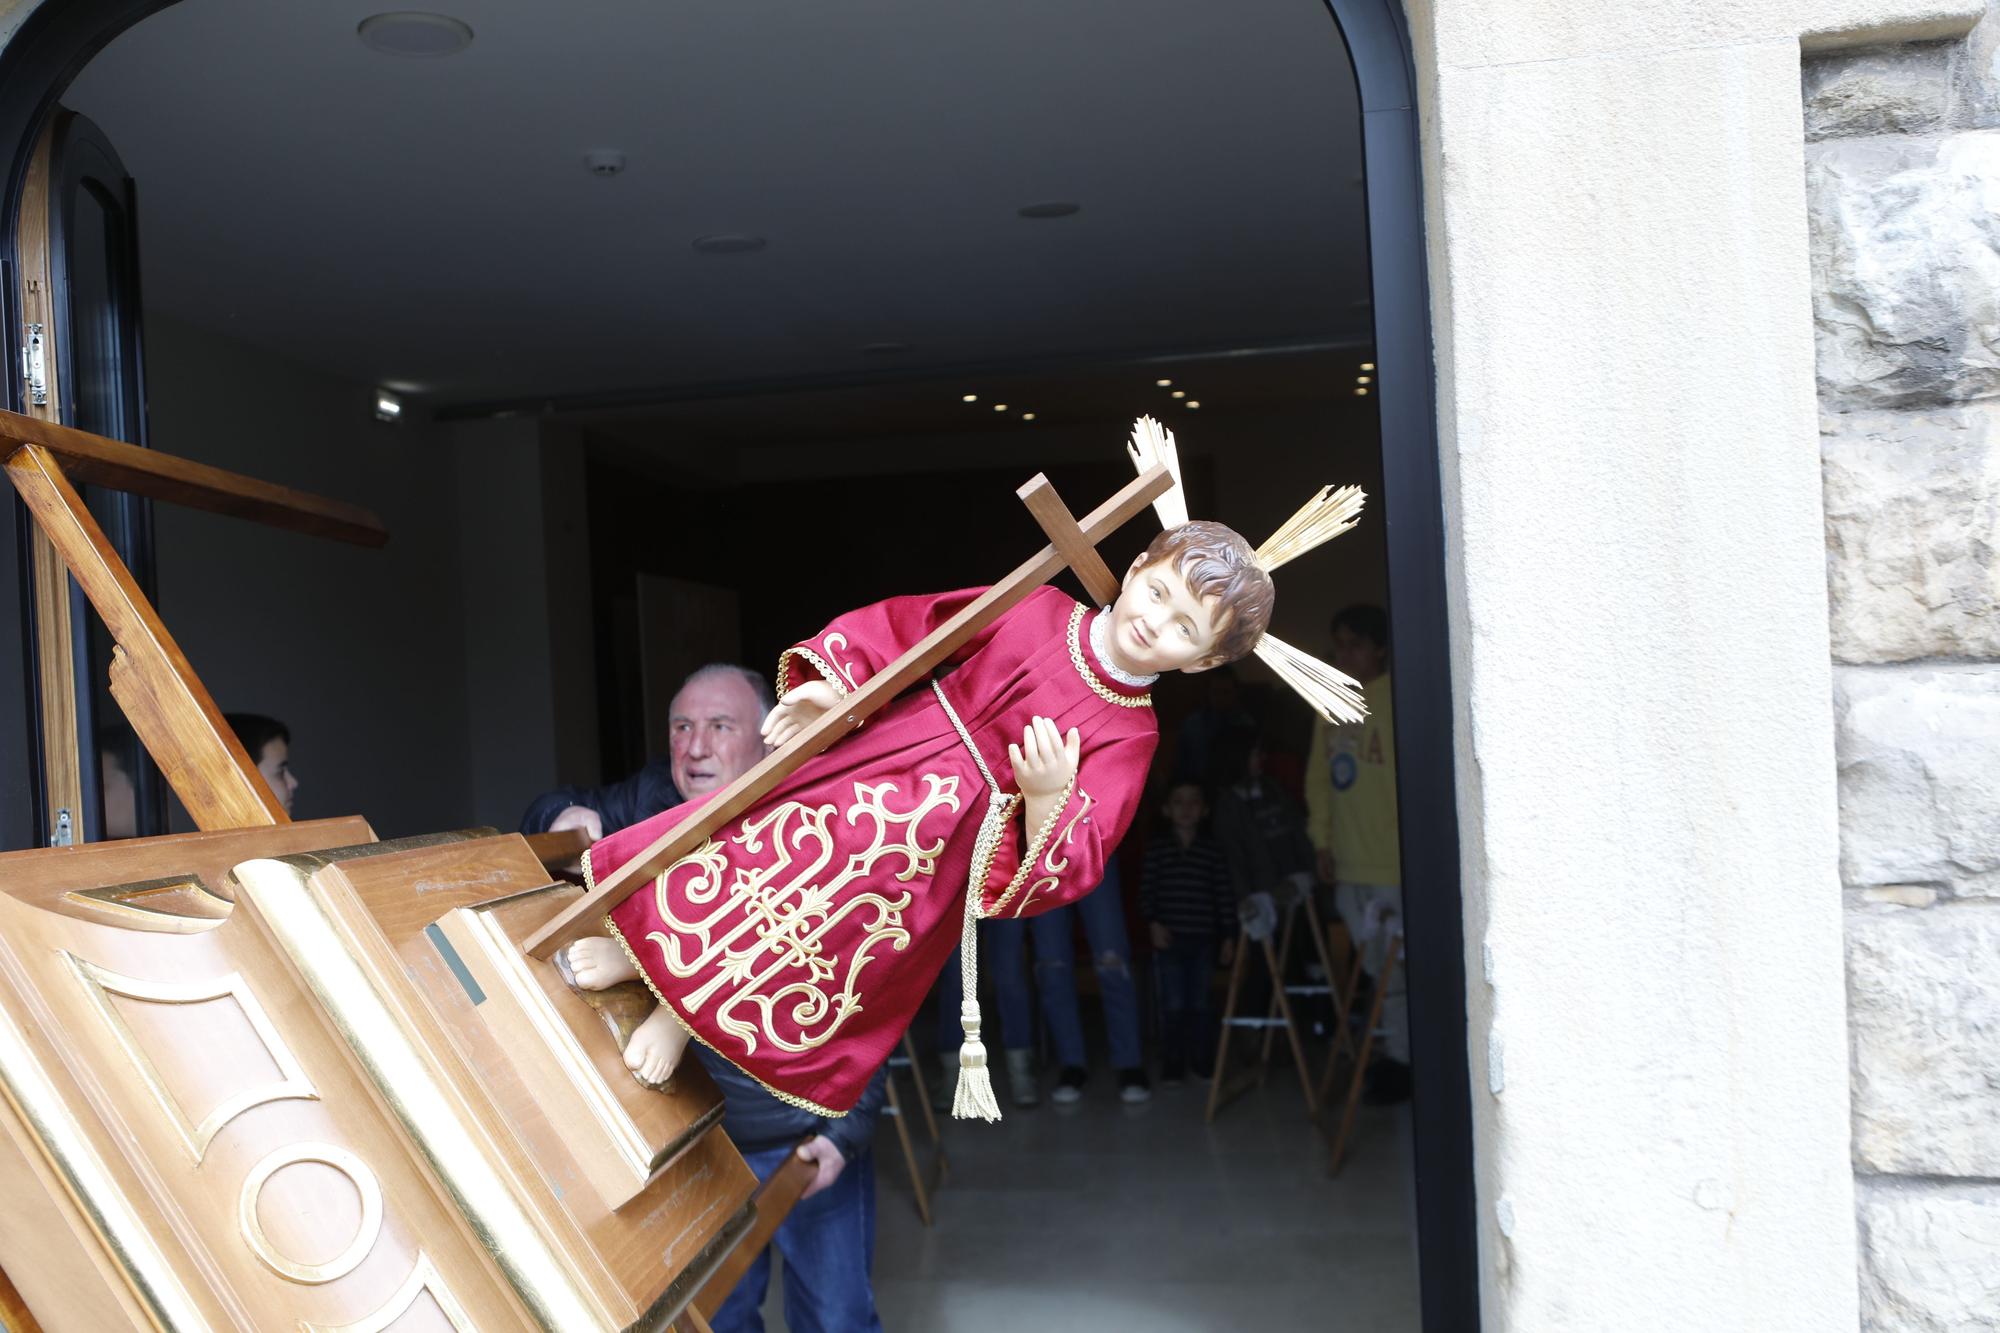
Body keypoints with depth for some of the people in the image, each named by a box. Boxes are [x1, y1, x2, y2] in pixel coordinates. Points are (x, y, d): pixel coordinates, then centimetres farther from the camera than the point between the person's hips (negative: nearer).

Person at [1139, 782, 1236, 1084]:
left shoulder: (1212, 850, 3)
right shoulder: (1156, 848, 2)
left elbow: (1224, 895, 4)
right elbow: (1146, 890, 1)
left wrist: (1228, 936, 2)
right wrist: (1153, 922, -11)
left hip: (1203, 939, 1)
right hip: (1168, 938, -1)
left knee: (1201, 1004, 6)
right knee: (1173, 1005, 0)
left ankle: (1203, 1064, 18)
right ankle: (1172, 1067, 8)